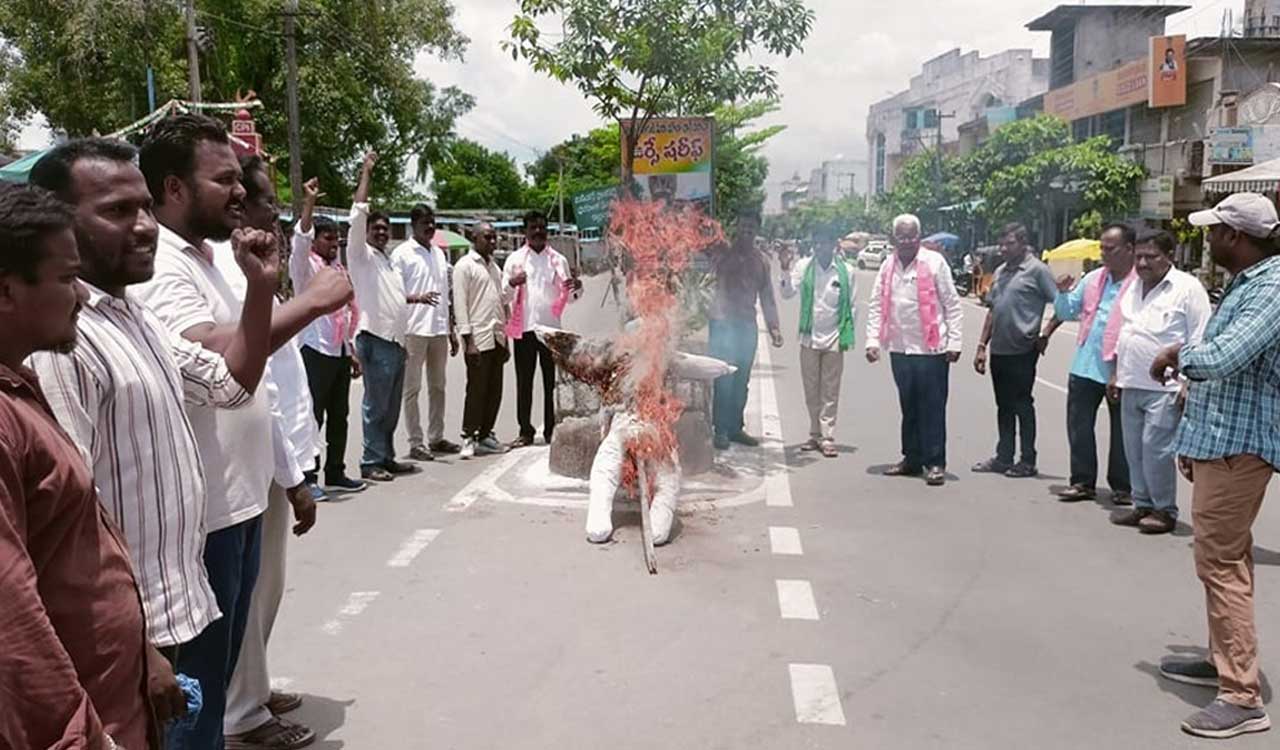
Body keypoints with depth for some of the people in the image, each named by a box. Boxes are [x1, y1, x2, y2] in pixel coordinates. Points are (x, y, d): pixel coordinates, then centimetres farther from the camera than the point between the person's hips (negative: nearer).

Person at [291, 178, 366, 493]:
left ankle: (335, 473, 19)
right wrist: (309, 204, -35)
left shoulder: (339, 269, 17)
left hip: (340, 351, 7)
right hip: (315, 350, -7)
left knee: (339, 415, 11)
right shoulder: (304, 266, -3)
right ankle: (307, 476, 0)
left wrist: (352, 350, 18)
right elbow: (300, 240, -24)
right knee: (313, 415, -5)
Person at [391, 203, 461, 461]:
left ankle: (436, 437, 22)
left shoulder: (439, 253, 15)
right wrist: (418, 297, -28)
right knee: (412, 389, 0)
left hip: (439, 330, 7)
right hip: (414, 330, -6)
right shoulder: (402, 254, -4)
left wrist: (451, 330, 15)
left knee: (438, 386, 12)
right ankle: (416, 443, 5)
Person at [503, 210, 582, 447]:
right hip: (524, 328, -1)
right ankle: (526, 431, 11)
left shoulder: (558, 260, 8)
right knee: (524, 382, 4)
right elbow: (505, 296, 3)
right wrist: (512, 283, -18)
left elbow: (567, 296, 10)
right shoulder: (515, 259, 5)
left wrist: (576, 288, -12)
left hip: (551, 327, 1)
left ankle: (551, 430, 11)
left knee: (552, 382, 4)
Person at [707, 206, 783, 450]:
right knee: (724, 379, -6)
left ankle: (736, 427, 17)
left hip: (748, 325, 5)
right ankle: (721, 430, 0)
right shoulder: (722, 252, 1)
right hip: (723, 322, -5)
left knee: (742, 381, 8)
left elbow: (767, 297, 17)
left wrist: (774, 327, 12)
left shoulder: (761, 260, 14)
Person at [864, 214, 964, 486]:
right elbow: (876, 305, 10)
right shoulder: (888, 266, 9)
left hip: (931, 349, -5)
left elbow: (952, 305, -4)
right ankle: (912, 458, 25)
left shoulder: (934, 262, -5)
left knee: (932, 408, -1)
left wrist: (954, 342, -8)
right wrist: (873, 340, 1)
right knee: (908, 407, 14)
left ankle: (935, 463, 7)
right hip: (899, 349, 5)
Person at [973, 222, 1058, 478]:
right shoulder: (1000, 272, 15)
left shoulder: (1037, 270, -7)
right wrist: (982, 346, 14)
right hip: (999, 349, 7)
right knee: (1004, 406, 12)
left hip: (1022, 351, -7)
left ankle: (1028, 461, 10)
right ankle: (1003, 457, 21)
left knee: (1022, 405, 0)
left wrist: (1044, 335, -10)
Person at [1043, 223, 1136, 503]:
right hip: (1085, 365, 6)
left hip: (1120, 369, -5)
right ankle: (1083, 482, 20)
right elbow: (1066, 312, 13)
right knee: (1079, 425, 9)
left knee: (1121, 430, 8)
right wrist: (1063, 292, -5)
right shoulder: (1093, 279, 9)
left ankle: (1121, 486, 20)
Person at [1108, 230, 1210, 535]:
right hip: (1132, 385, 7)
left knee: (1155, 450, -8)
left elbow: (1199, 341, -11)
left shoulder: (1187, 288, -8)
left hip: (1165, 389, -7)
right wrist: (1117, 372, 20)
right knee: (1134, 450, 11)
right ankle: (1143, 504, 23)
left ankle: (1164, 511, 6)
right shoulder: (1134, 287, 15)